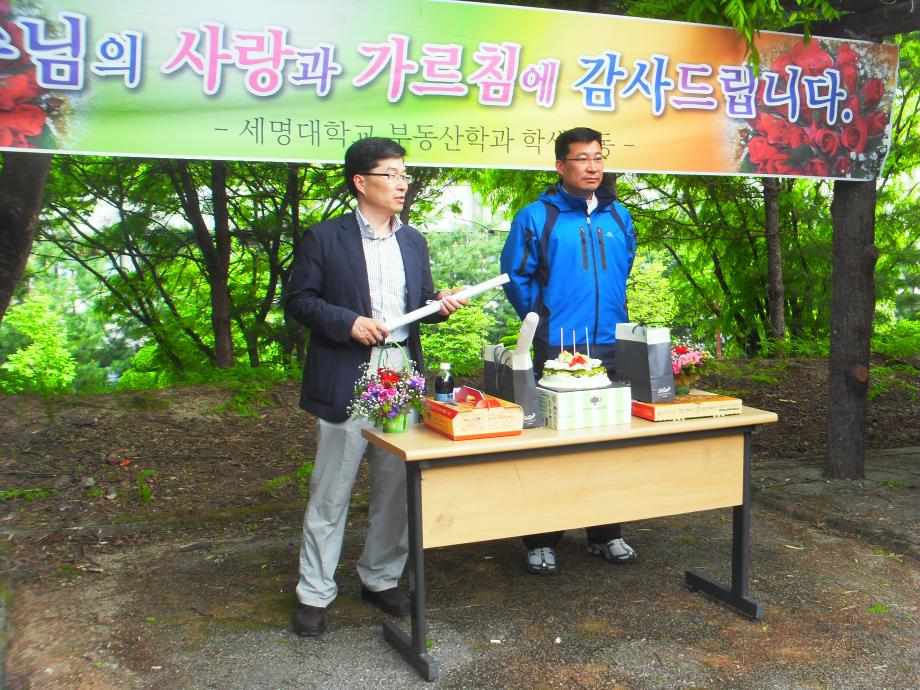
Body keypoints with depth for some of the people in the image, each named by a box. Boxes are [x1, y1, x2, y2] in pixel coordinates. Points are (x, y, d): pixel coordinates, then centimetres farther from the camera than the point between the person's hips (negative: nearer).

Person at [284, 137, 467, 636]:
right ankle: (314, 594, 15)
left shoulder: (413, 241, 14)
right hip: (347, 380, -5)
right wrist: (348, 323, -16)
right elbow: (298, 300, -3)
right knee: (331, 492, 2)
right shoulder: (325, 238, -2)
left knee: (397, 488, 11)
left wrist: (439, 304, -3)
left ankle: (381, 579, 28)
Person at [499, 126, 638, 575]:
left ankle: (605, 534, 26)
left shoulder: (619, 217, 12)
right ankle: (541, 541, 13)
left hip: (611, 345, 5)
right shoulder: (536, 217, -3)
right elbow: (515, 276, 1)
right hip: (555, 348, -4)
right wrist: (543, 319, 2)